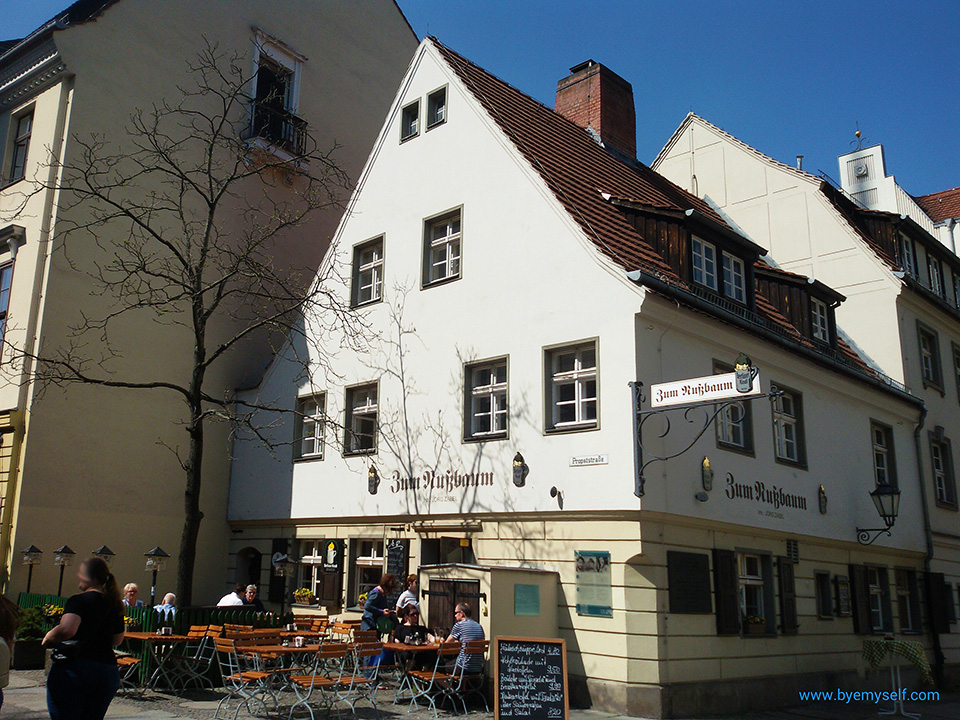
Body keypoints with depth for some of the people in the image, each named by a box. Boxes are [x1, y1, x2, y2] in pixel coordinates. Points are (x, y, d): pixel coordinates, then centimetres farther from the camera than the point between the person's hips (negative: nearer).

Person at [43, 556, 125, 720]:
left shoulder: (79, 601, -10)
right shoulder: (115, 605, 11)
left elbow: (67, 629, -26)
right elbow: (117, 640, 19)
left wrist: (47, 640, -8)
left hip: (75, 668, -6)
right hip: (109, 673, 6)